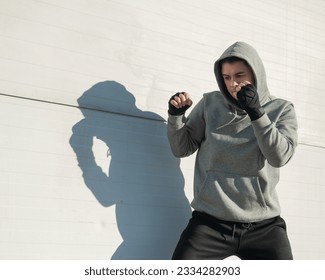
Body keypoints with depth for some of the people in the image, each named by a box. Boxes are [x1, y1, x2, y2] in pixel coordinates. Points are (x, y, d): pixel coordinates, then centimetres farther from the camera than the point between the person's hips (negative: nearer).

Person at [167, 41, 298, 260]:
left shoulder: (281, 110, 4)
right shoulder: (210, 103, 7)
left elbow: (280, 156, -10)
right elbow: (182, 149, 9)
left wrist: (256, 112, -20)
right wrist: (176, 115, -9)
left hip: (263, 225, 0)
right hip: (210, 221, 0)